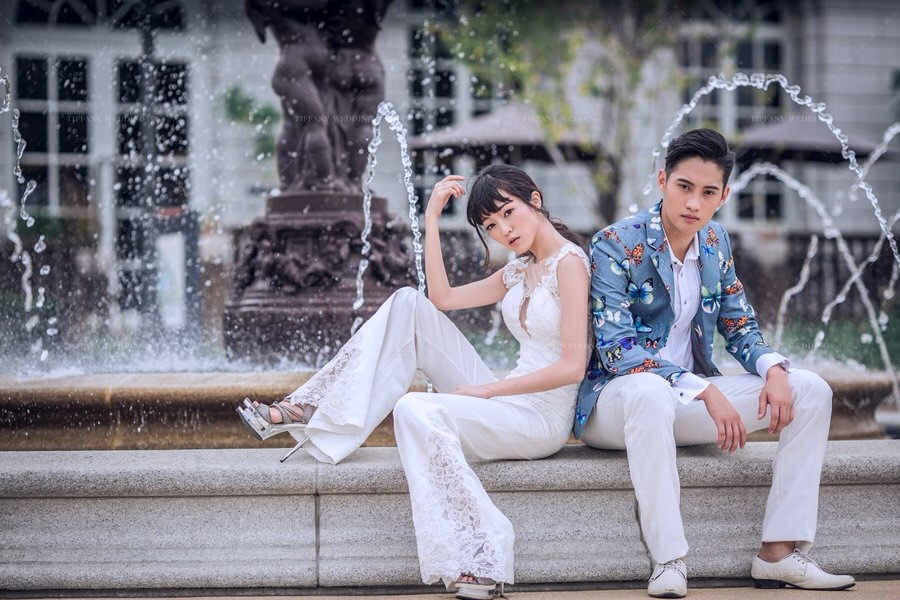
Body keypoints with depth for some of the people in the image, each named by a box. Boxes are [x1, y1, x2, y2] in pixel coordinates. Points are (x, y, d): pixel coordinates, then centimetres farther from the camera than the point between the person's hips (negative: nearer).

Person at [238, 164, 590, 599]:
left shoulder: (568, 262, -10)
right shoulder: (520, 271, 17)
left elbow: (572, 366, -17)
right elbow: (442, 297, 17)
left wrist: (488, 389, -14)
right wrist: (432, 218, 12)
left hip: (542, 418, -8)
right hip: (505, 402, 8)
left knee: (416, 410, -32)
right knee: (409, 305, -1)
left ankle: (477, 561, -33)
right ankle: (314, 410, -7)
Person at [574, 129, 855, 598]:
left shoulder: (716, 243, 6)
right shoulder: (615, 244, -14)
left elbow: (740, 326, 13)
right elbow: (614, 348, -22)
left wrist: (773, 368, -11)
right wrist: (704, 390, -31)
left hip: (683, 401, 7)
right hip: (614, 400, -7)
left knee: (811, 390, -7)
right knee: (650, 390, -43)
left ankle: (780, 553, -13)